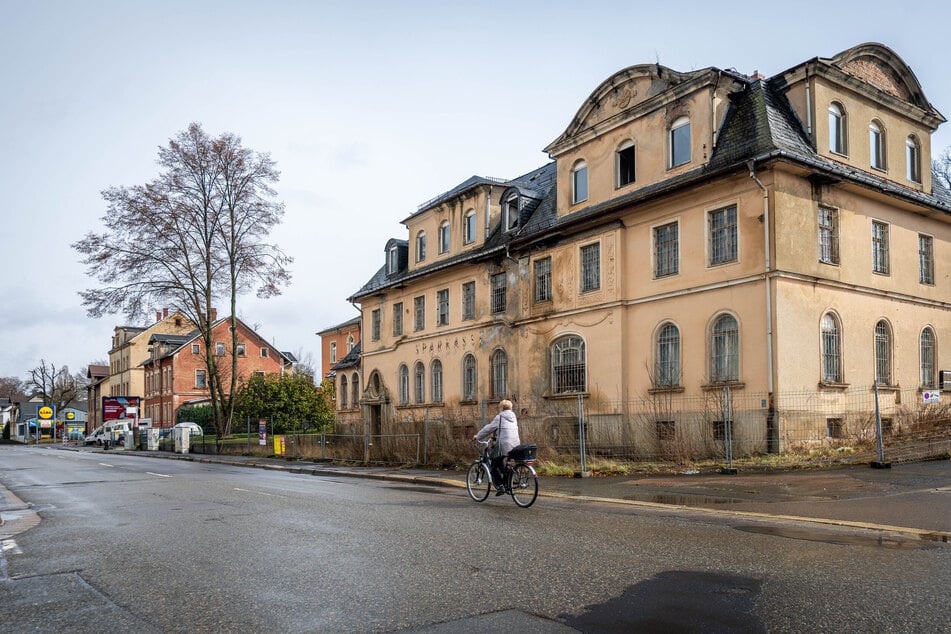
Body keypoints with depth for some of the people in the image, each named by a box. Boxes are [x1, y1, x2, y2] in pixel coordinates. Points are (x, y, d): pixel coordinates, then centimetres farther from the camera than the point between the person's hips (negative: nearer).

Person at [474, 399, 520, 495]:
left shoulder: (499, 417, -4)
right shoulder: (514, 418, 17)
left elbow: (488, 428, 1)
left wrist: (478, 436, 15)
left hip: (504, 446, -7)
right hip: (515, 446, 7)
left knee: (493, 467, 6)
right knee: (500, 461, 31)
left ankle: (499, 486, -8)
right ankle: (506, 483, 27)